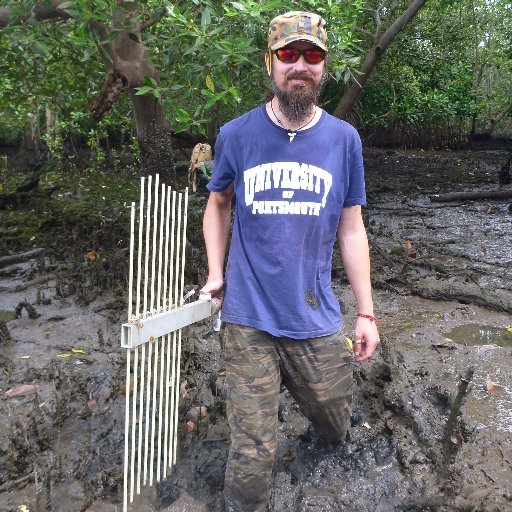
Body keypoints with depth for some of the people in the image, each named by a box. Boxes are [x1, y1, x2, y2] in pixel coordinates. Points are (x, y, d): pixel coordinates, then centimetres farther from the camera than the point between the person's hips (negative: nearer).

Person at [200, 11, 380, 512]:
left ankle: (311, 398, 57)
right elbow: (218, 203, 14)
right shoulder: (236, 135, -2)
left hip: (316, 320, 2)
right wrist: (216, 273, 2)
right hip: (248, 320, -1)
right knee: (252, 452, 2)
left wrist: (366, 312, 3)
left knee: (335, 428, 22)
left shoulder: (344, 139, 0)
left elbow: (351, 230, 4)